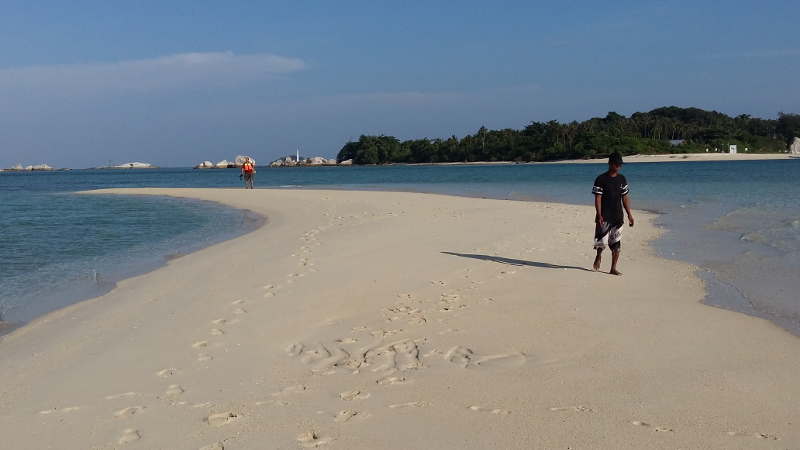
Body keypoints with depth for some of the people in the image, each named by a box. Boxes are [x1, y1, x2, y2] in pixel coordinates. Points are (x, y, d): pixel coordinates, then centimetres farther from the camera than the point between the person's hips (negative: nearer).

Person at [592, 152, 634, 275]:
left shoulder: (622, 179, 9)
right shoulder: (601, 179, -6)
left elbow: (625, 198, 13)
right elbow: (598, 198, -10)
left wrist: (629, 215, 8)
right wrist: (599, 215, -20)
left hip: (618, 217, 5)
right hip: (604, 217, -4)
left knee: (616, 244, 4)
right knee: (602, 241, -9)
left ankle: (613, 268, 12)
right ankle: (598, 256, 22)